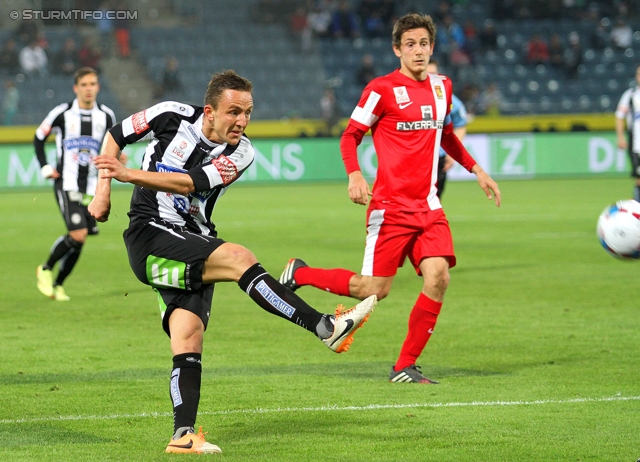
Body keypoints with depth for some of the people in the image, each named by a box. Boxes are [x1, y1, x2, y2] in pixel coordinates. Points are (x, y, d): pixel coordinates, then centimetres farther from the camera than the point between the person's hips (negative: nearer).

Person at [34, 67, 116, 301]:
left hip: (91, 186, 4)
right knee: (78, 234, -18)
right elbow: (39, 138, 9)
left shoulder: (106, 116, 4)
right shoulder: (62, 113, -5)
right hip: (66, 184, -4)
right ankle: (46, 269, 5)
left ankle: (58, 284, 21)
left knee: (78, 241, 4)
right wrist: (45, 167, -1)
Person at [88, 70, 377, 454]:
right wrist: (104, 190, 5)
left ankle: (183, 435, -8)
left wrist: (130, 174, -24)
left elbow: (189, 183, -15)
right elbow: (116, 135, 11)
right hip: (149, 237, -5)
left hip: (193, 246, 5)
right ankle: (327, 328, -32)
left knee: (188, 342, -9)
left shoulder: (241, 154, 0)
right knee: (240, 258, -25)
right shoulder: (173, 116, -5)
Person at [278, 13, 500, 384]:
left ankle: (405, 367, -1)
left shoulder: (442, 87, 12)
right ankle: (300, 274, 18)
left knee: (438, 277, -12)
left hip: (428, 207, 5)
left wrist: (477, 171, 24)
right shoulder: (382, 89, -7)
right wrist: (355, 176, -20)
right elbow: (350, 136, -3)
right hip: (391, 207, -5)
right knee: (374, 290, -7)